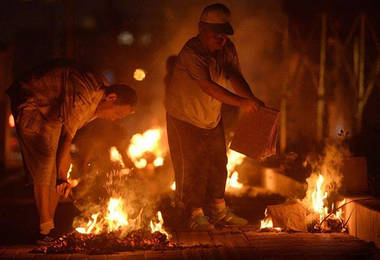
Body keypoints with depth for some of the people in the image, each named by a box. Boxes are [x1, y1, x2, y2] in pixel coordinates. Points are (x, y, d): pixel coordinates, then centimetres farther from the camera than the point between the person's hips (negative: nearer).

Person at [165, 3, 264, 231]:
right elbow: (208, 86, -37)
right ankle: (196, 215, 9)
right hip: (185, 118, -7)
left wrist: (252, 99, -34)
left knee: (218, 164, 13)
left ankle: (219, 211, 26)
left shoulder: (228, 49, -5)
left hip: (213, 118, 7)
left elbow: (235, 77, -14)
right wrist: (241, 102, -44)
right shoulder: (191, 53, -29)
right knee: (192, 167, -4)